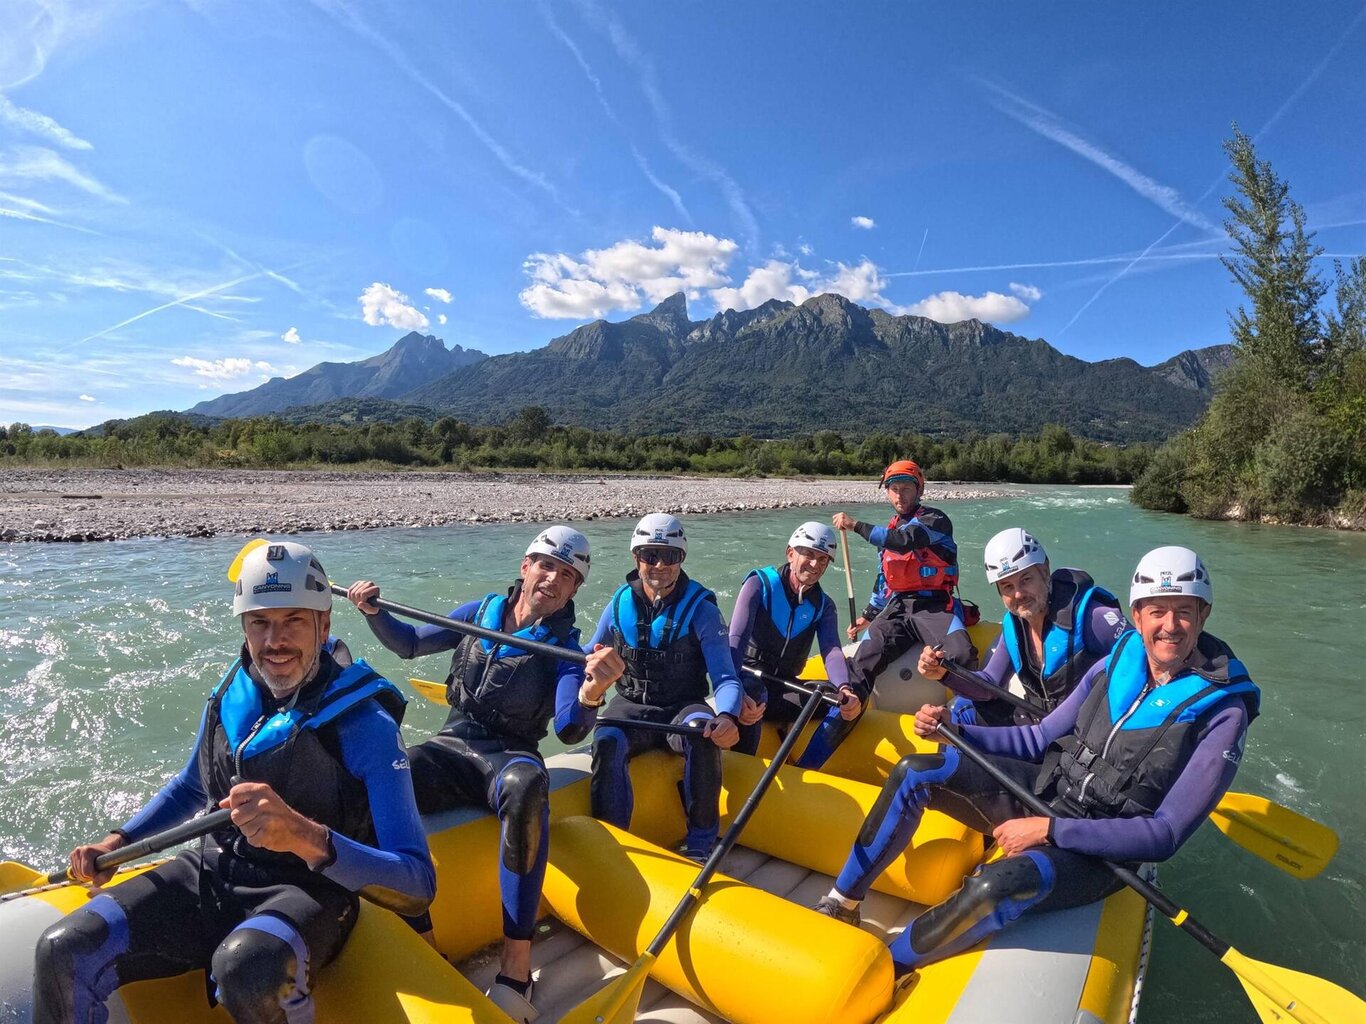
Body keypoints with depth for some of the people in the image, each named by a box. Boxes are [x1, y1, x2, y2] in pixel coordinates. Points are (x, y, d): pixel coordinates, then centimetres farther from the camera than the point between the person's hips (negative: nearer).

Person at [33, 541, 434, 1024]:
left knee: (244, 966, -37)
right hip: (211, 873, 6)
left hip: (306, 891, -6)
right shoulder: (231, 697, 1)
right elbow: (190, 787, 25)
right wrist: (116, 842, 10)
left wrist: (307, 836, -40)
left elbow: (418, 886, -27)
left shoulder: (363, 724, -20)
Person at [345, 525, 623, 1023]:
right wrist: (374, 612, 0)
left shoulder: (565, 647, -4)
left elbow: (568, 731, -18)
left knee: (524, 785, -40)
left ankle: (515, 969, -34)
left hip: (511, 756, -3)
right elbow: (410, 643, 19)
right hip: (452, 746, 4)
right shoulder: (480, 613, 7)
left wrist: (590, 693, -41)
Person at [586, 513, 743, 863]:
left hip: (683, 709, -1)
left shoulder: (701, 608, -8)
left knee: (703, 733, -35)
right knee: (606, 743, -32)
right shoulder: (620, 604, 0)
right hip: (631, 707, 2)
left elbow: (726, 678, -13)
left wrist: (727, 716, -35)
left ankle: (700, 844, -17)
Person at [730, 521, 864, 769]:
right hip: (750, 681, -5)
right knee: (752, 695, -40)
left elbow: (831, 650, -9)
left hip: (785, 693, 5)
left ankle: (802, 773, -17)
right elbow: (736, 640, -20)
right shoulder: (760, 584, -8)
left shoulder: (823, 605, 7)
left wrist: (844, 689, -33)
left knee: (854, 699, -15)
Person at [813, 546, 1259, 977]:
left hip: (1098, 851, -5)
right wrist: (954, 730, -5)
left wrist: (1049, 830, -23)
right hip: (1043, 793, 6)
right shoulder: (1116, 664, 0)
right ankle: (841, 905, 1)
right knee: (915, 772, -13)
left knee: (995, 887, -36)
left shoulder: (1223, 712, -15)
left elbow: (1166, 834, -17)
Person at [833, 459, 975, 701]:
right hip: (896, 608, 5)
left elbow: (905, 541, -23)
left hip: (934, 607, -5)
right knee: (863, 661, -19)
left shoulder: (935, 519, -1)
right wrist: (869, 615, 32)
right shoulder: (888, 532, 21)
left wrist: (856, 525, -20)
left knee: (962, 658, -30)